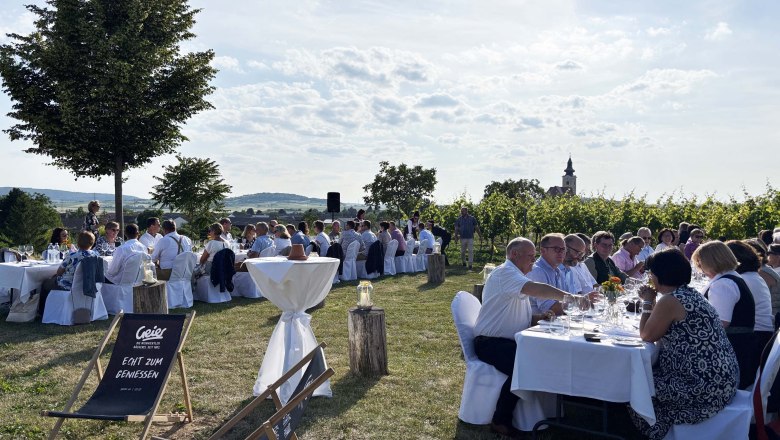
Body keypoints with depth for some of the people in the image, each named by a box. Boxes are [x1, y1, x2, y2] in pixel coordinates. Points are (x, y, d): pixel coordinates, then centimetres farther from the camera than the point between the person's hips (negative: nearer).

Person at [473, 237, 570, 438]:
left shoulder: (517, 277, 18)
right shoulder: (504, 273, -13)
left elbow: (525, 319, 16)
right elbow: (535, 289, -32)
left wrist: (544, 317, -2)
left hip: (510, 341, 10)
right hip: (490, 343, -10)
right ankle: (501, 421, -14)